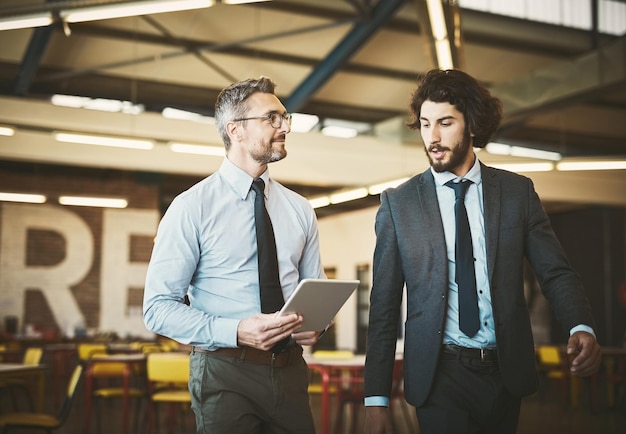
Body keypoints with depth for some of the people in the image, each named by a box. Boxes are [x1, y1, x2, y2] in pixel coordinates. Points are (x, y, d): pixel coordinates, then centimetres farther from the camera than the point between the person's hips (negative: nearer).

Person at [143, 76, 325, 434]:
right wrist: (236, 331, -23)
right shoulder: (193, 207, -7)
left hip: (290, 372, 5)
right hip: (225, 374, -4)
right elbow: (158, 307, -10)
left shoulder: (300, 210, 7)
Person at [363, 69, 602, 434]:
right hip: (440, 374, -2)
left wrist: (582, 328, -20)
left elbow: (556, 271, 1)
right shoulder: (398, 203, -1)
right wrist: (377, 398, -4)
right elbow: (384, 305, -1)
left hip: (507, 373, 2)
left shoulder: (518, 192, 3)